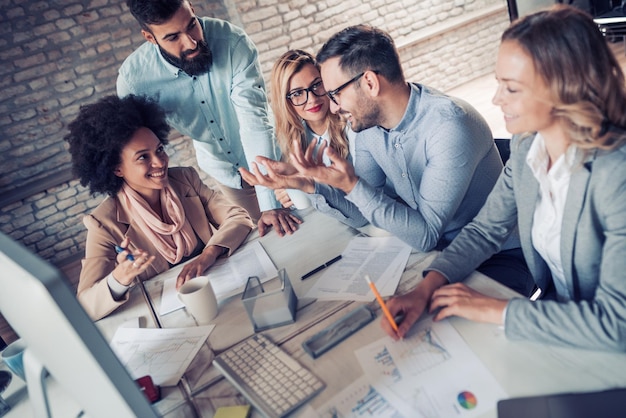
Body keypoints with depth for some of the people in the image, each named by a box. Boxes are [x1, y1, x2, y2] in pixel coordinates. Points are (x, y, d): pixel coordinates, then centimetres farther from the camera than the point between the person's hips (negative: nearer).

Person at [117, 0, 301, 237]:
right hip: (223, 171, 2)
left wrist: (270, 203, -37)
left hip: (267, 159, -1)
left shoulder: (233, 42, -30)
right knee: (263, 233, 15)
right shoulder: (132, 77, -23)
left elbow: (254, 122, -33)